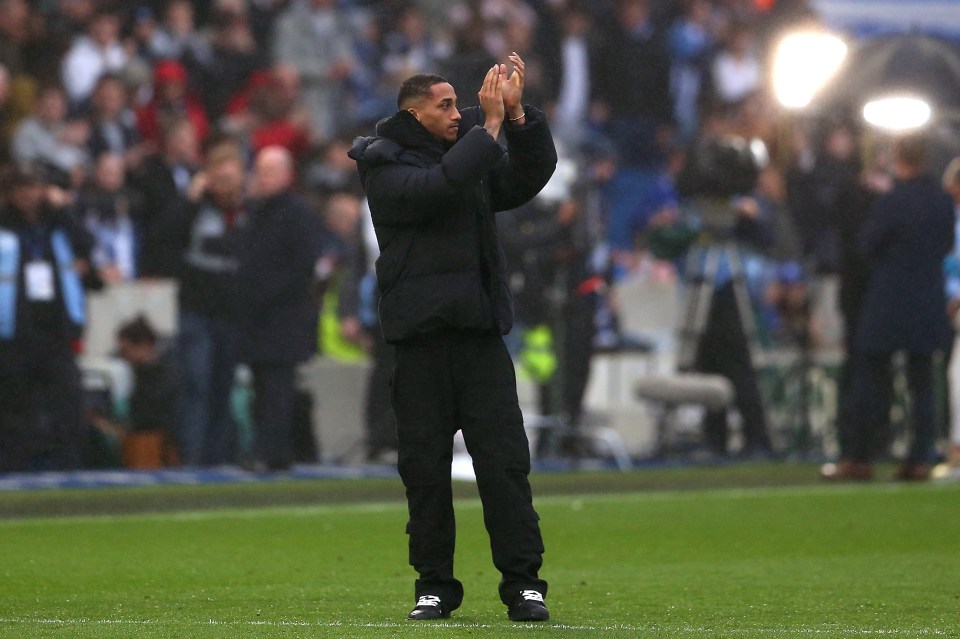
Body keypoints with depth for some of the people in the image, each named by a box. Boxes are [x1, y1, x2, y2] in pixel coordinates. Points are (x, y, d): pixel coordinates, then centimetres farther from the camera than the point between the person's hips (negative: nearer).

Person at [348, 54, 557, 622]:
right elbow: (435, 187, -18)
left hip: (481, 332, 4)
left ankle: (524, 582, -3)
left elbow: (529, 178, 7)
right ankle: (435, 586, 10)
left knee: (505, 458, -4)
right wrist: (491, 125, -16)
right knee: (425, 464, 1)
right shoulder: (386, 164, 0)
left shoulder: (470, 156, 17)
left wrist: (517, 115, -5)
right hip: (421, 336, -4)